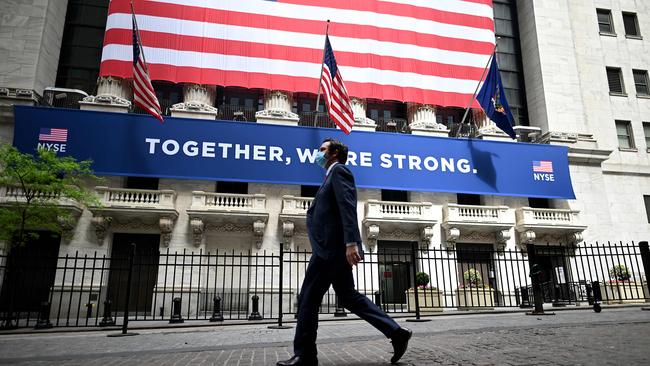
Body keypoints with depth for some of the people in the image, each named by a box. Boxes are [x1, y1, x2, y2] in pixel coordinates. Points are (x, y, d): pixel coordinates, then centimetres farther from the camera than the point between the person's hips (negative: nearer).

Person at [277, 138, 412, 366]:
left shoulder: (339, 170, -4)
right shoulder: (333, 176, 26)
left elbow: (348, 207, -18)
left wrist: (351, 242, -28)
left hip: (332, 247, -10)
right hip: (333, 247, 10)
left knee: (308, 298, -3)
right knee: (348, 296, 11)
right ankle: (396, 332, 11)